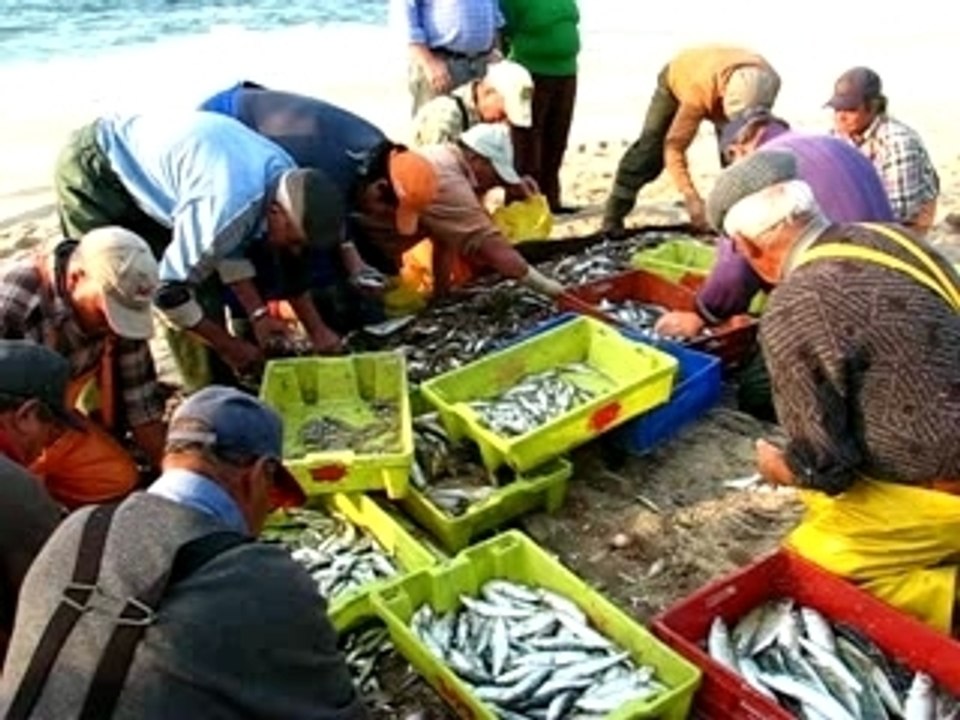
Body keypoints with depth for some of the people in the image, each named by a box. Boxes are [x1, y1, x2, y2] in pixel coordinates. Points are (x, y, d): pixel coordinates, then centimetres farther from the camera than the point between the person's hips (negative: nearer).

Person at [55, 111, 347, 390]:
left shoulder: (286, 177, -13)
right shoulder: (225, 208, -39)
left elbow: (231, 246, 1)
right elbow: (168, 289, -30)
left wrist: (258, 315, -6)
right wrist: (231, 347, -17)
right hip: (93, 172, -8)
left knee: (203, 280, 3)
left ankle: (210, 392, 12)